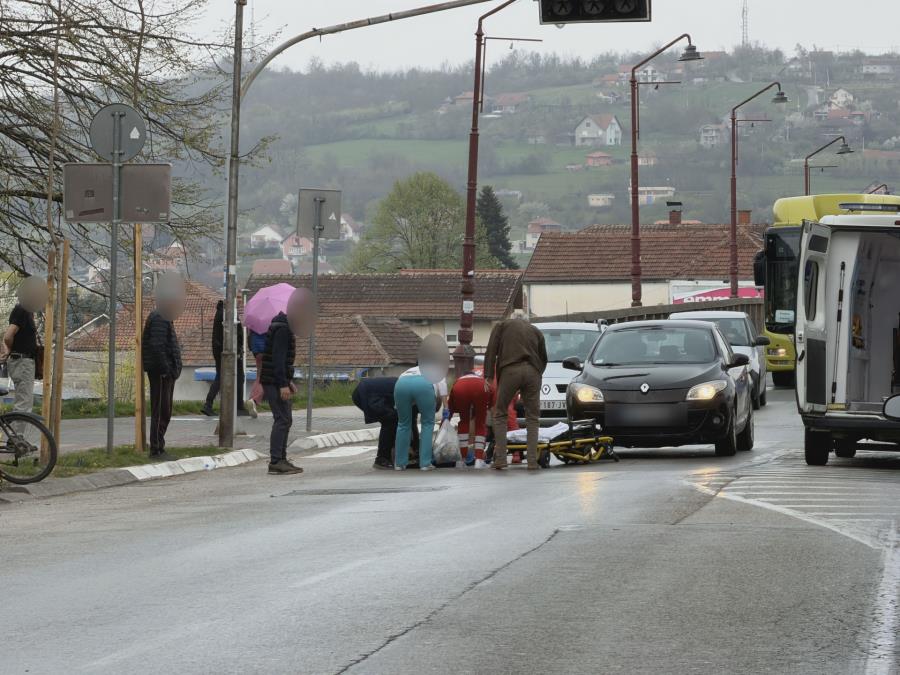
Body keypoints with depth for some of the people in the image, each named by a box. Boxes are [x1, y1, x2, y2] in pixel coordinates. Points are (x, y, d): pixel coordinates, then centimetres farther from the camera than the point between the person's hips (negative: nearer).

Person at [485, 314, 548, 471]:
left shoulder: (502, 326, 20)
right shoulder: (536, 331, 26)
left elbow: (491, 351, 8)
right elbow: (543, 358, 25)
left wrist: (488, 376, 3)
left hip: (510, 371, -2)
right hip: (532, 372, 2)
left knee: (500, 415, 10)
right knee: (532, 418, 9)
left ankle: (500, 458, 0)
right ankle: (532, 460, 0)